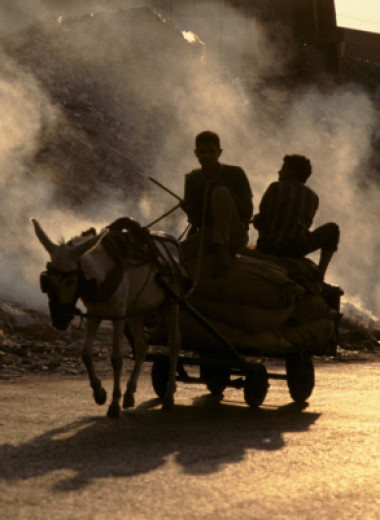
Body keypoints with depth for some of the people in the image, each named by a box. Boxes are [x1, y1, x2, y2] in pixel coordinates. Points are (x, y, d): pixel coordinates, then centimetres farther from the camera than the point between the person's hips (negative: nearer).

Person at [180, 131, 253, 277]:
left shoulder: (235, 174, 0)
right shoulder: (193, 179, 10)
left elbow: (248, 213, -7)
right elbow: (195, 221, 12)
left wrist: (226, 188, -16)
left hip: (234, 236, -1)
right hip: (207, 237, 2)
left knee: (220, 193, -29)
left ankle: (222, 251, -32)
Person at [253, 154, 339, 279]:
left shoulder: (276, 188, -4)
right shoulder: (313, 198, 6)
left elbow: (260, 222, -5)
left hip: (267, 247, 0)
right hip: (295, 251, 0)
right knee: (332, 229, 22)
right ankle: (320, 274, 13)